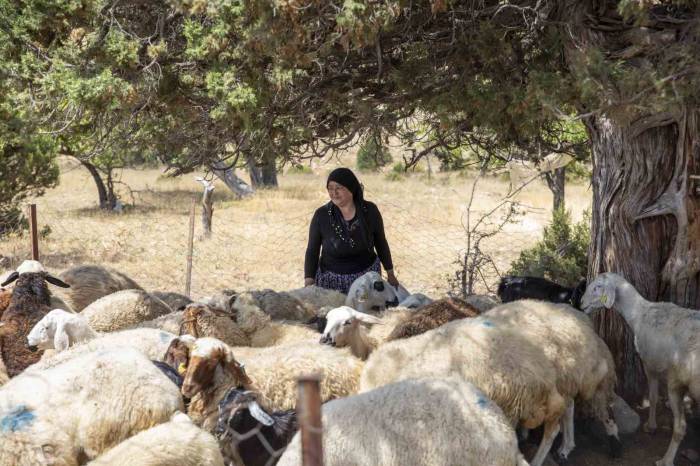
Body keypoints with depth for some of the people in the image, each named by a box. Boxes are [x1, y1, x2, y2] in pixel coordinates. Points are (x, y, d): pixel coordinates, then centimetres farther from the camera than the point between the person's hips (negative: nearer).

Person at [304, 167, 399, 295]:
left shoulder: (370, 210, -6)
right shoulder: (321, 215, -8)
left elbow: (381, 243, 7)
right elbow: (312, 251, -3)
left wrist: (390, 274, 12)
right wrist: (309, 283, -12)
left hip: (367, 277, 1)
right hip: (331, 279, -1)